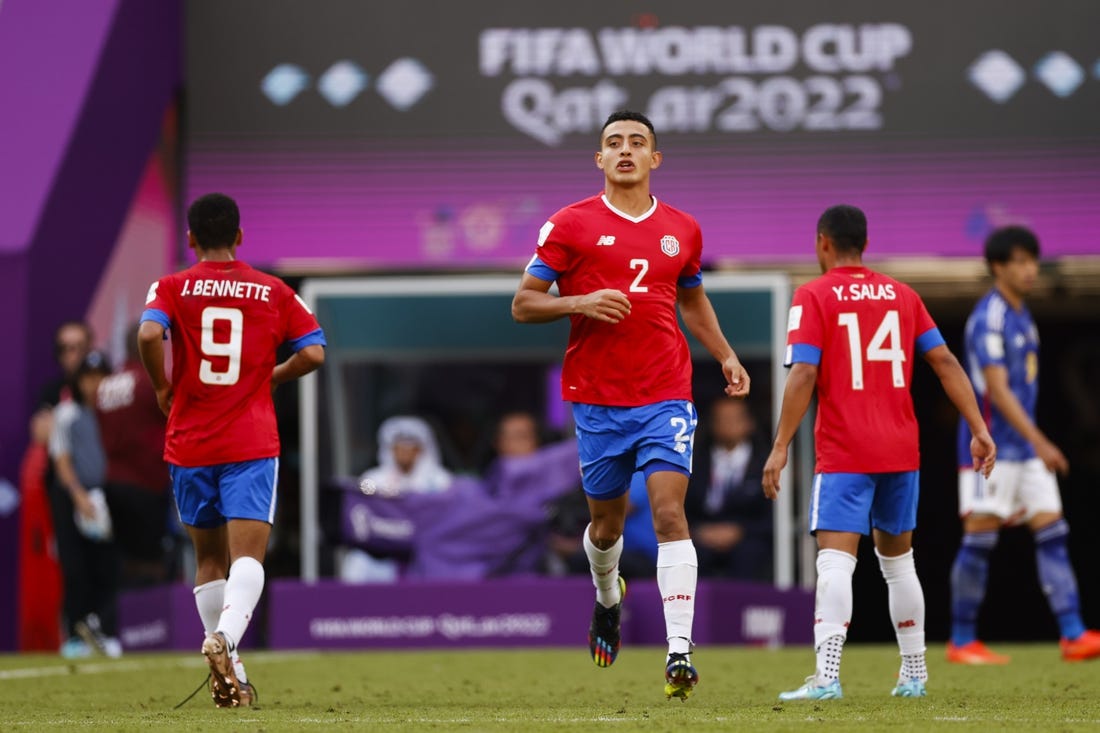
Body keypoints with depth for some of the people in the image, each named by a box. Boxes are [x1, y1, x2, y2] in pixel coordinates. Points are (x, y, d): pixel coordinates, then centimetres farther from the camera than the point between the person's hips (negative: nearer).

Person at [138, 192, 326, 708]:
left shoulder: (172, 288, 2)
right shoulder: (273, 291, 5)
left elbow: (149, 335, -17)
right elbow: (313, 353, 0)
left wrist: (164, 388, -1)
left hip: (189, 444, 1)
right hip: (252, 444, -1)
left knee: (209, 558, 15)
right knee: (247, 553, -10)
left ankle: (229, 673, 12)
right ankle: (226, 635, -38)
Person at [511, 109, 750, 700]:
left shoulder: (682, 230, 9)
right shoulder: (570, 225, -1)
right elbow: (523, 304, 0)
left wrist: (725, 356, 14)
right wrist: (580, 303, -17)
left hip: (666, 396, 0)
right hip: (597, 400, 0)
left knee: (669, 512, -14)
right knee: (606, 519, 12)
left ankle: (679, 651, -20)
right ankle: (607, 597, 46)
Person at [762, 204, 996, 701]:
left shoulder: (813, 297, -4)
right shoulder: (902, 296, 11)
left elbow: (803, 374, -13)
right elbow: (945, 362, 6)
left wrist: (780, 448, -13)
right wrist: (979, 429, 7)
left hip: (843, 454, -5)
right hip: (902, 450, 5)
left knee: (835, 560, -13)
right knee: (897, 560, 18)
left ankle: (826, 675, -27)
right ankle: (913, 673, 22)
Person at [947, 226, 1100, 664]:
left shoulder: (1022, 316, 14)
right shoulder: (988, 319, -13)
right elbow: (997, 389, -21)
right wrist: (1039, 442, -27)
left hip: (1025, 447, 8)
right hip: (991, 447, -8)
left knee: (1052, 533, 0)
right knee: (979, 539, -4)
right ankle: (961, 642, 3)